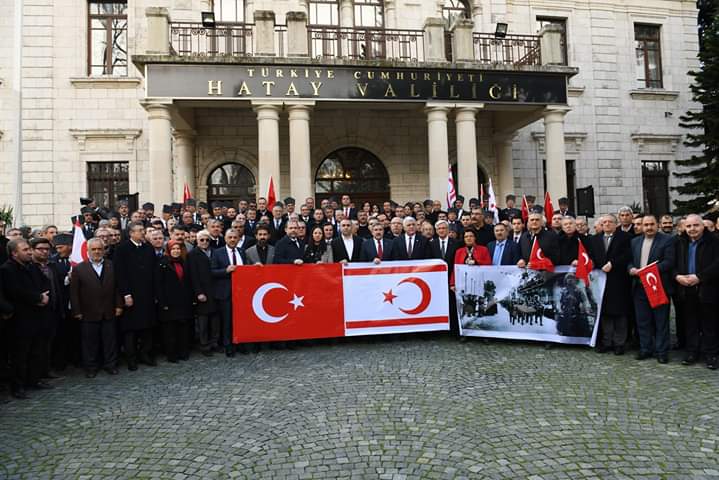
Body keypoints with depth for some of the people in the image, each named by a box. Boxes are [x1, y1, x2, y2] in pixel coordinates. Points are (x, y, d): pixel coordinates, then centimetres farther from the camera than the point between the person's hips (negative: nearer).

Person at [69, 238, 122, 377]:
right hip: (89, 314, -2)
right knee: (90, 342, 7)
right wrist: (77, 312, -6)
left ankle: (110, 365, 21)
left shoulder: (112, 266, 6)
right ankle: (91, 367, 20)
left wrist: (119, 305, 1)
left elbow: (118, 287, 6)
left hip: (109, 313, 2)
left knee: (110, 341, 9)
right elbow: (74, 292, -2)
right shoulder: (79, 269, 0)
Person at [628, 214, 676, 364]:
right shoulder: (635, 241, 13)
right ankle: (645, 349, 20)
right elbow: (630, 260, 13)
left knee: (661, 321, 4)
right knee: (642, 321, 10)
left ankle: (662, 351, 13)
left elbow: (669, 262, -13)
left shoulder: (667, 240, -4)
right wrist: (631, 269, -9)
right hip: (640, 287, 5)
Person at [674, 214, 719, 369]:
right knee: (690, 323, 10)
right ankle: (692, 352, 19)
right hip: (687, 290, 4)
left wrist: (699, 277, -18)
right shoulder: (680, 243, 9)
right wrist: (677, 276, -9)